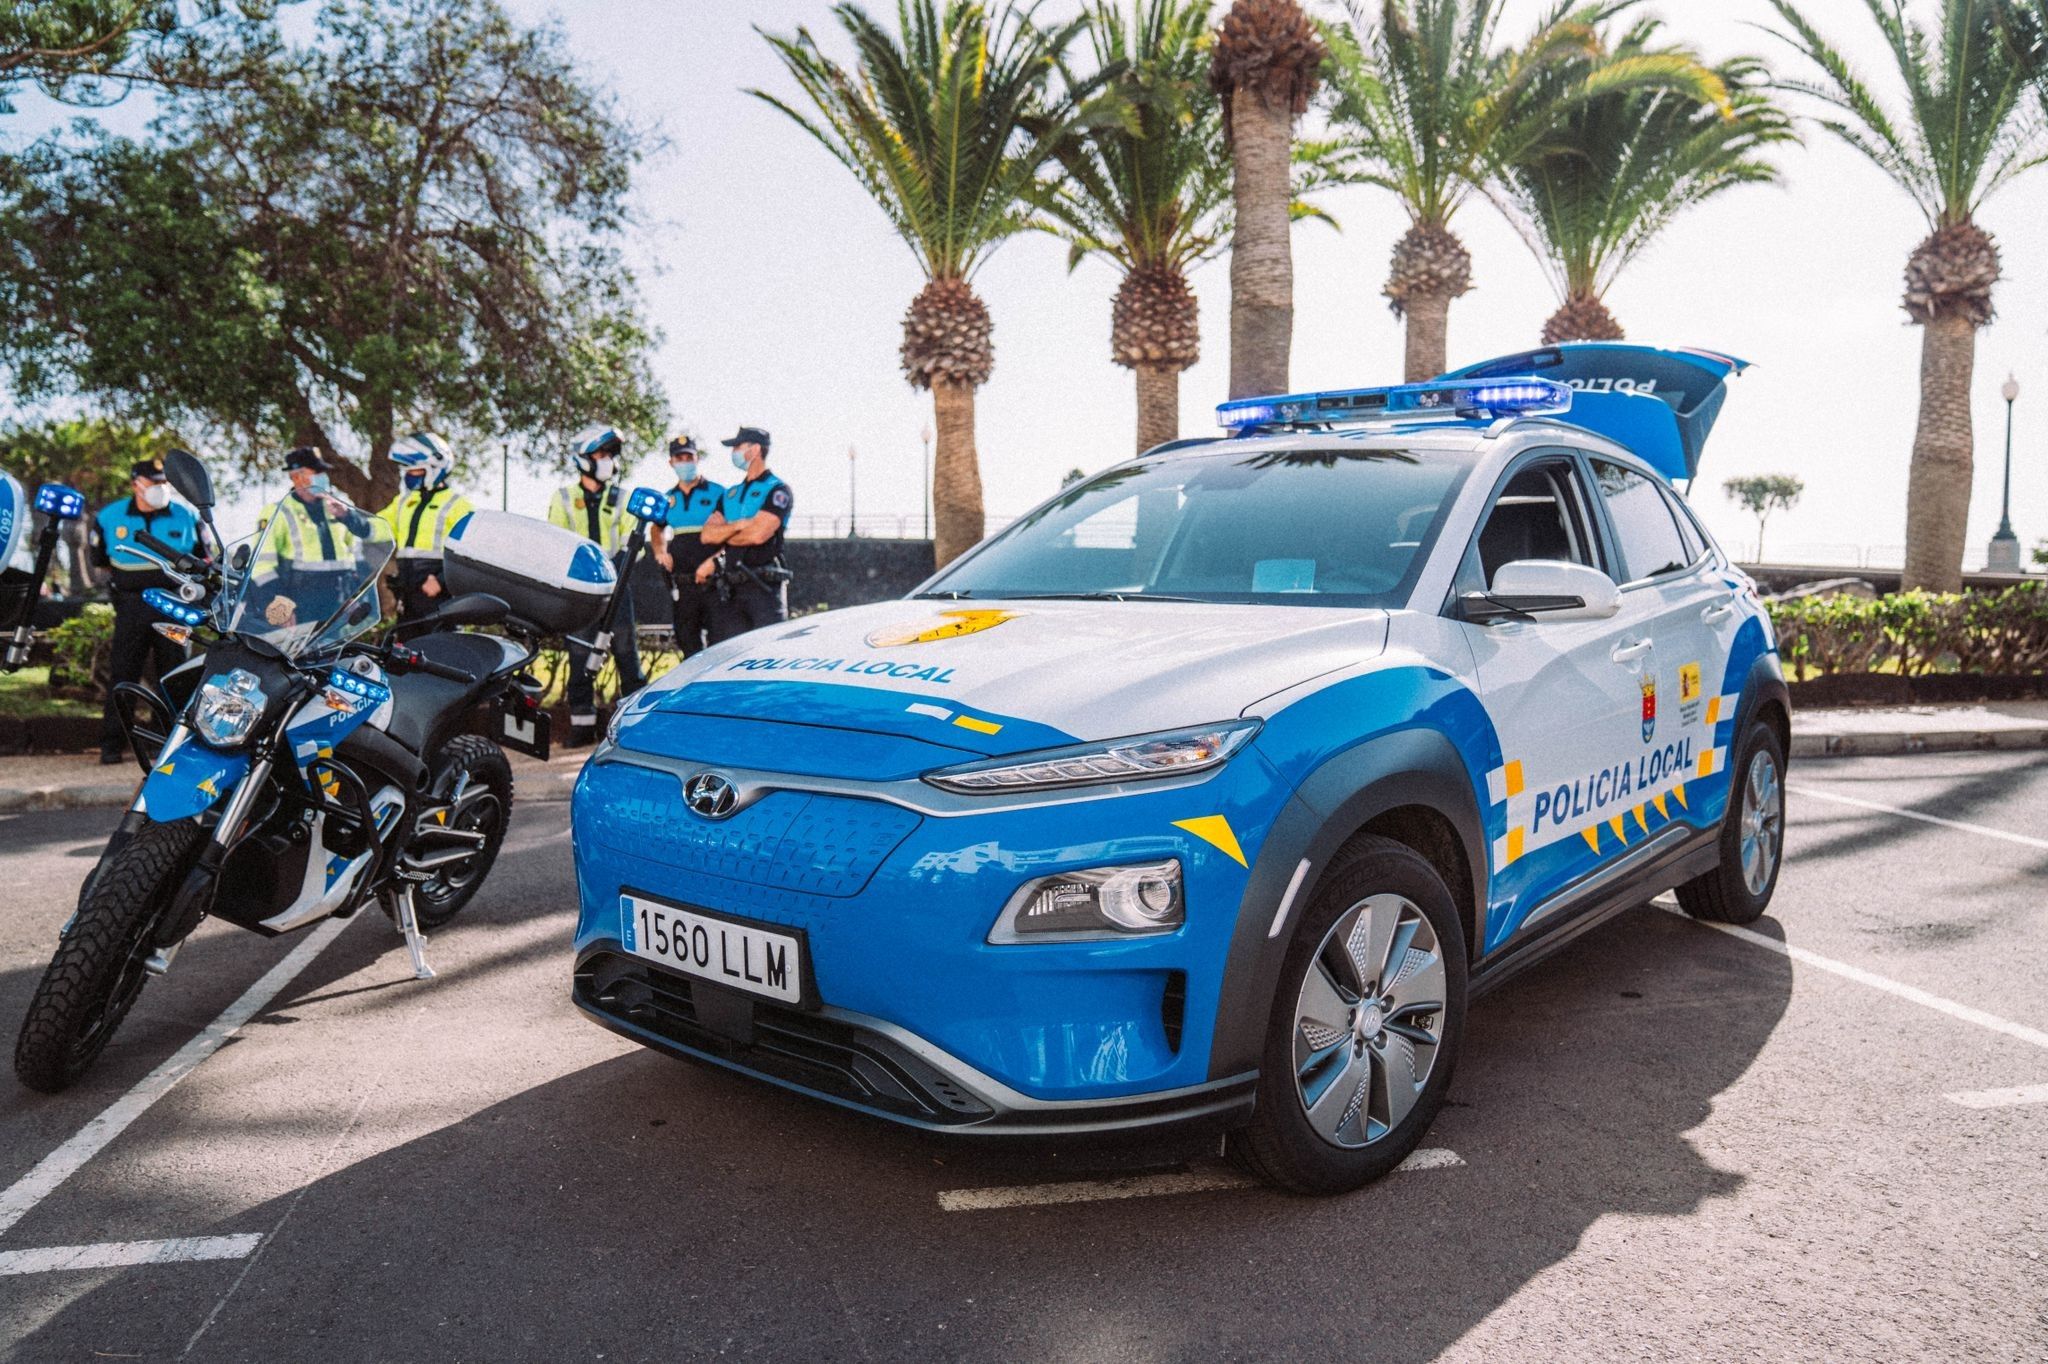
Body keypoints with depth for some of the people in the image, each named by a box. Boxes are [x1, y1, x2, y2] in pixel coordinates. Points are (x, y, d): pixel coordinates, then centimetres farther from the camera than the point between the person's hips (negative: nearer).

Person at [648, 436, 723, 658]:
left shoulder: (717, 493, 0)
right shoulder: (668, 499, 15)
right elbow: (657, 530, 32)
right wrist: (660, 552, 13)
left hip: (713, 580, -5)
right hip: (683, 584, 5)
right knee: (687, 642, 10)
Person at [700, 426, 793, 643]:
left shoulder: (777, 491, -1)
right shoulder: (729, 494, 21)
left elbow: (758, 534, -13)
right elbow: (707, 534, 8)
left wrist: (723, 533, 5)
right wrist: (739, 525, -8)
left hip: (764, 586, -6)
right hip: (729, 589, 7)